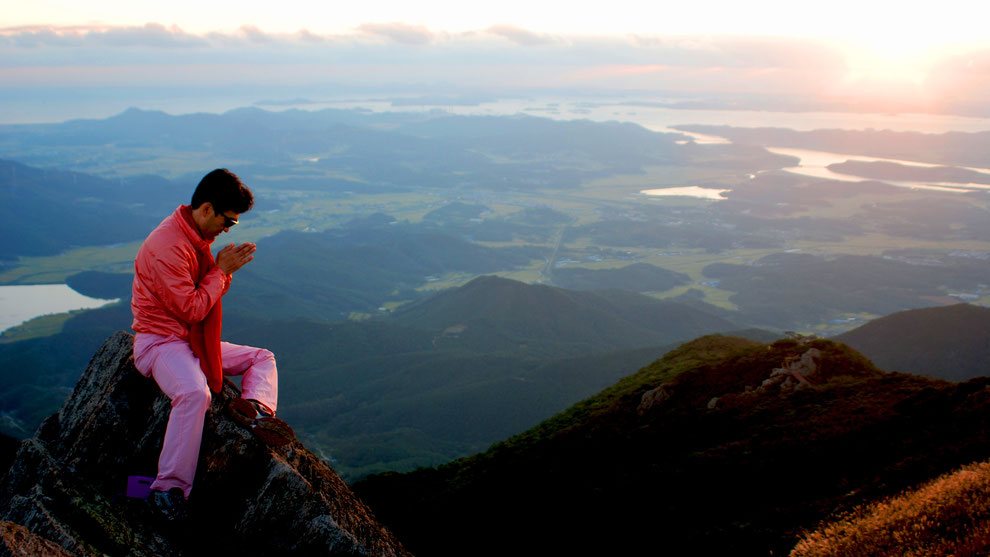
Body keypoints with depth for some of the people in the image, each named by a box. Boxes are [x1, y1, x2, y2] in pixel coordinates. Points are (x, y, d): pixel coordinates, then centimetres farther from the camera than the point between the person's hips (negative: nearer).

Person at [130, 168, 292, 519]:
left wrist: (225, 270, -3)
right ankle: (169, 489, -31)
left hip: (194, 340, 10)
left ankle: (254, 407, -23)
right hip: (159, 342, -10)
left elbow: (207, 297, 16)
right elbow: (191, 309, -22)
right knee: (195, 393, -37)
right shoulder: (167, 245, -21)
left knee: (262, 358, 8)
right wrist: (221, 270, -12)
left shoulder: (197, 239, 10)